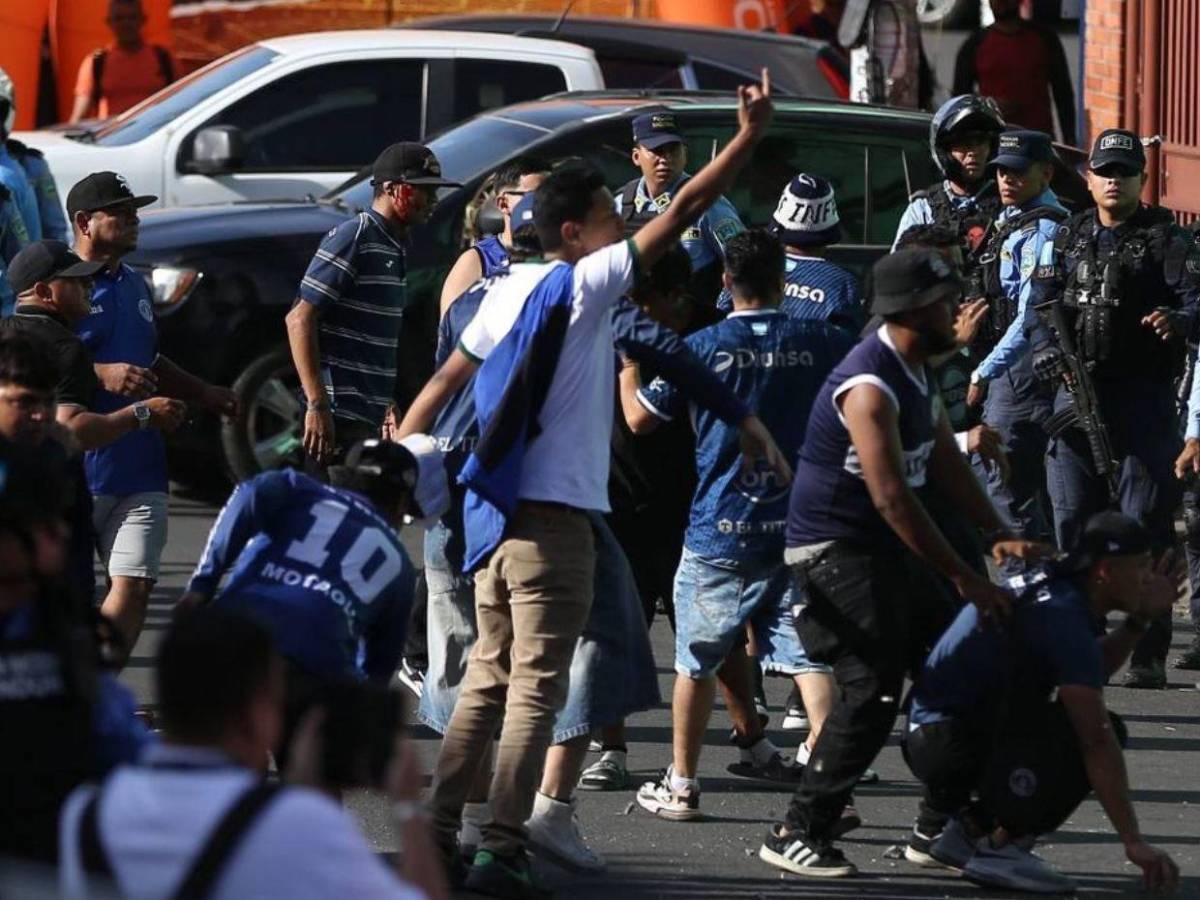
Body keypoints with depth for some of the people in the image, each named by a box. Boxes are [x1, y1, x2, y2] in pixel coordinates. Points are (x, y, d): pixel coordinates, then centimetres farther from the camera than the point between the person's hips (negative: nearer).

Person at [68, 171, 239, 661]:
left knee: (133, 587, -6)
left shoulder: (134, 285, 18)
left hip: (140, 469, 6)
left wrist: (204, 394, 26)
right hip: (75, 469, -6)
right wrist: (101, 375, -22)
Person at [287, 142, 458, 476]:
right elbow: (300, 320, -16)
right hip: (338, 420, -10)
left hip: (367, 422, 10)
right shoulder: (354, 238, -11)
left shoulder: (393, 248, 17)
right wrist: (317, 405, -21)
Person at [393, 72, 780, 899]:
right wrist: (749, 139, -12)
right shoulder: (583, 287, -9)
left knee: (489, 680, 15)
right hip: (555, 517, -8)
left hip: (498, 511, 8)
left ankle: (438, 833, 14)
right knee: (536, 691, -7)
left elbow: (443, 383, 16)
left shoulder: (511, 295, 13)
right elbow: (681, 215, -13)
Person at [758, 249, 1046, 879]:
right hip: (834, 549, -10)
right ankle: (798, 835, -11)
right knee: (871, 691, -17)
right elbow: (892, 497, -28)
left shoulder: (918, 373, 10)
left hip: (887, 552, 10)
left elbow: (945, 465, 15)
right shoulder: (870, 386, -23)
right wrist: (964, 579, -27)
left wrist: (997, 535, 0)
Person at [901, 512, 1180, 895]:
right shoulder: (1064, 616, -21)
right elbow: (1096, 741, -26)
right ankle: (999, 848, -14)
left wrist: (1139, 619, 11)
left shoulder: (1052, 584, 9)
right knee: (1088, 733, -22)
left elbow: (1090, 670, 25)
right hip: (947, 743, -11)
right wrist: (1133, 842, -28)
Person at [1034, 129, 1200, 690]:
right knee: (1072, 517, 6)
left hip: (1142, 396, -4)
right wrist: (1050, 354, -12)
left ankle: (1148, 654, -5)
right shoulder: (1069, 239, 15)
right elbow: (1042, 303, 8)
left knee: (1146, 520, -6)